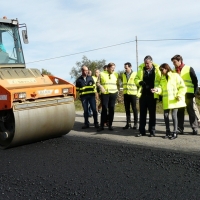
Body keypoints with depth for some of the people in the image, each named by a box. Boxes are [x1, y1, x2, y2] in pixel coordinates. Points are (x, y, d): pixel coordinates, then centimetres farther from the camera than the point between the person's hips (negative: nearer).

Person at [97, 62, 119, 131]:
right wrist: (100, 86, -15)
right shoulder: (102, 74, 4)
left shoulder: (115, 74, 12)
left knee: (111, 109, 3)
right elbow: (98, 82, 4)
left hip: (113, 93, 3)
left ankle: (110, 125, 11)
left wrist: (117, 90, 5)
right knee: (104, 109, -6)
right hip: (104, 94, -2)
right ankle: (102, 125, 1)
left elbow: (117, 83, 20)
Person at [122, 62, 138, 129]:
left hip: (133, 94, -5)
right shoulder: (123, 74, 11)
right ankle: (128, 123, 13)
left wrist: (138, 92, -8)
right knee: (127, 109, 7)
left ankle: (135, 123, 10)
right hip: (125, 94, 5)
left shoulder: (135, 74, -5)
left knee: (134, 109, 2)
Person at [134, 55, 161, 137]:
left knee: (152, 113, 5)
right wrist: (140, 82, -10)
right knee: (142, 113, 7)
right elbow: (136, 79, 12)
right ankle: (142, 131, 14)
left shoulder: (157, 70, 0)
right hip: (143, 94, 3)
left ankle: (152, 131, 13)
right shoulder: (141, 70, 8)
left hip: (152, 95, -3)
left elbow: (160, 81, -3)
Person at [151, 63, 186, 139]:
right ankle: (168, 132, 18)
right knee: (166, 115, 5)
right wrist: (157, 89, -15)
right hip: (166, 101, 5)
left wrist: (179, 95, -15)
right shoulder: (162, 78, 13)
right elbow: (161, 88, 6)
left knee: (174, 115, -4)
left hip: (174, 100, -5)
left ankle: (175, 132, 6)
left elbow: (182, 87, -4)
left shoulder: (175, 76, -2)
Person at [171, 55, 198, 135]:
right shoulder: (174, 71, 10)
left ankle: (195, 129, 7)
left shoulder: (189, 69, -1)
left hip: (188, 94, -4)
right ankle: (180, 129, 9)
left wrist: (194, 92, -7)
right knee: (180, 112, 4)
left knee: (191, 111, 1)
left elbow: (195, 81, -1)